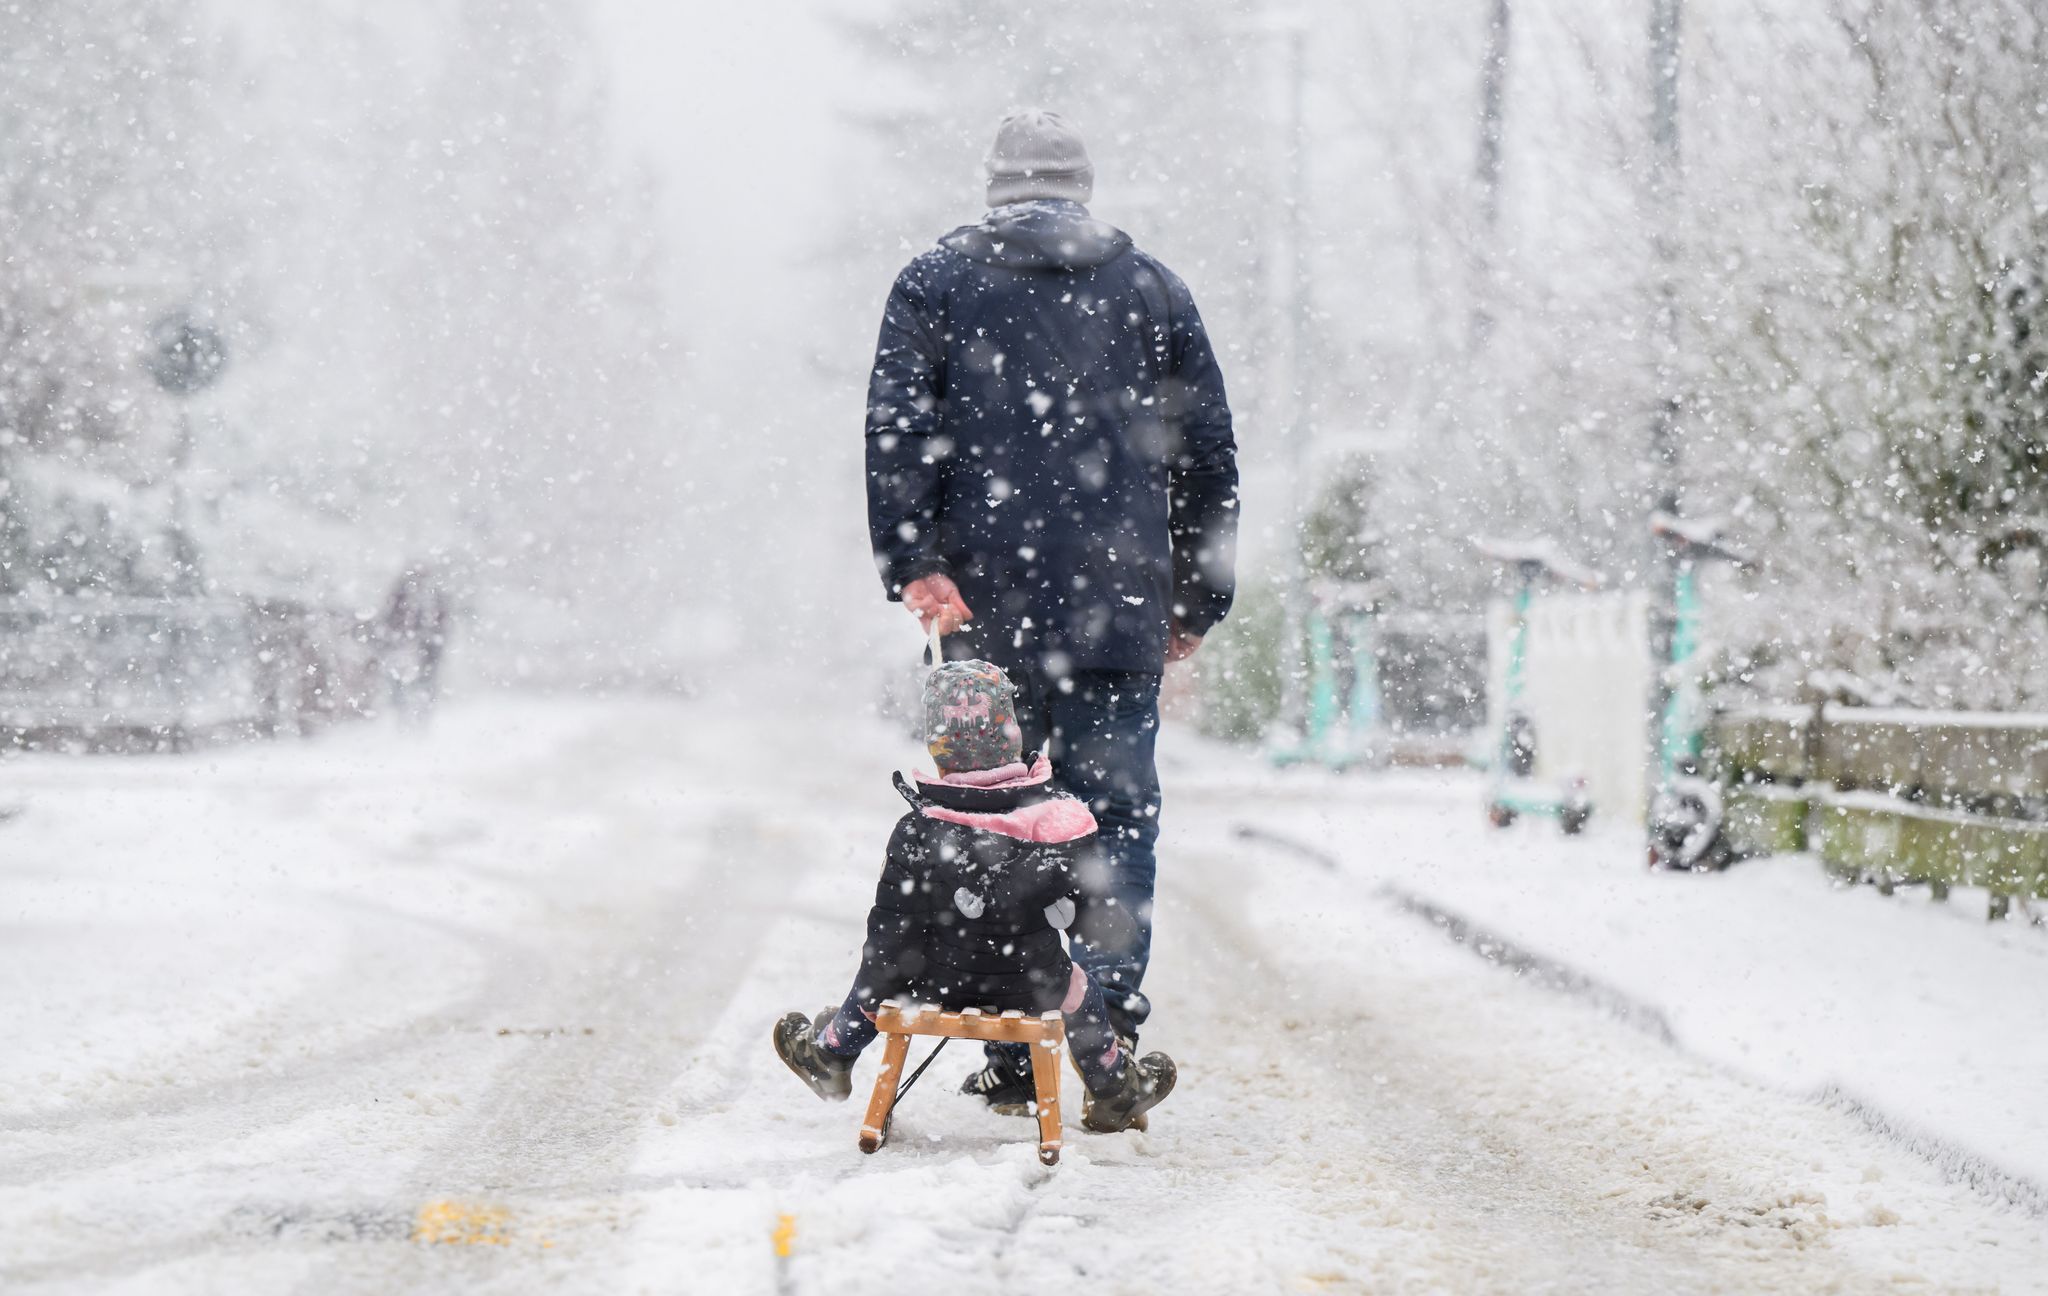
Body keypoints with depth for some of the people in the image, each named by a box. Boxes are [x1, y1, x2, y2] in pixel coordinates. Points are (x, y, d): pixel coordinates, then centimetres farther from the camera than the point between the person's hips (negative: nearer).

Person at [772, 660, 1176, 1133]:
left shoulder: (917, 833, -20)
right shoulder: (1056, 812, -14)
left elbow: (891, 937, -14)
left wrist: (873, 986, 2)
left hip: (937, 984, -1)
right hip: (1033, 986, 1)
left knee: (876, 976, 30)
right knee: (1077, 984, 33)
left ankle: (828, 1051, 53)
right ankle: (1116, 1092, 48)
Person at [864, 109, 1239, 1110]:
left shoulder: (936, 282, 10)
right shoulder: (1153, 290, 14)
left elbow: (897, 428, -3)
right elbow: (1209, 454, 14)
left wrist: (915, 564, -9)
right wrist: (1197, 602, 19)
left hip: (983, 613, 0)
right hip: (1118, 613, 0)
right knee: (1115, 813, 1)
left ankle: (1012, 1050, 5)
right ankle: (1112, 1027, -10)